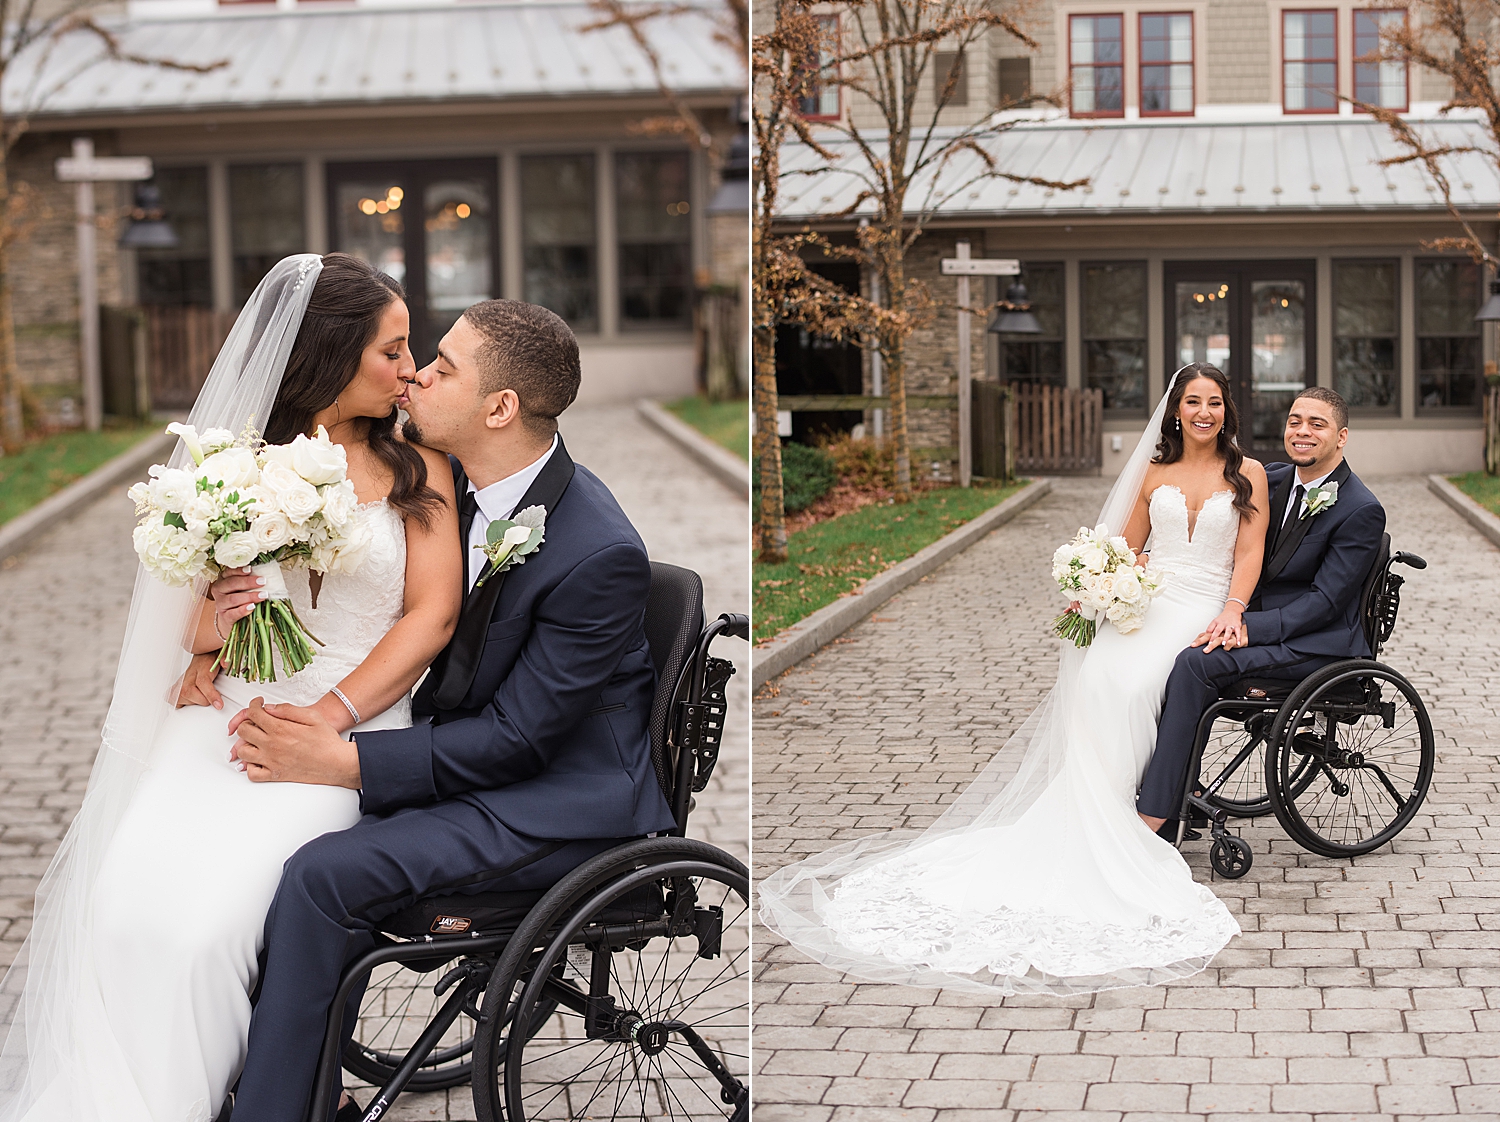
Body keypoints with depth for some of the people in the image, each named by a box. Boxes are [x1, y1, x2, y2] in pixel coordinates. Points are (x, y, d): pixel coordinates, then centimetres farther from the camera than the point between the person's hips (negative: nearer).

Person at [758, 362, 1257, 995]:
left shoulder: (1247, 474, 8)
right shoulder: (1154, 472, 17)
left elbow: (1249, 553, 2)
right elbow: (1124, 549, 19)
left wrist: (1233, 611, -14)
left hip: (1202, 611, -3)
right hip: (1145, 605, 3)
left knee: (1131, 685, -32)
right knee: (1093, 677, -29)